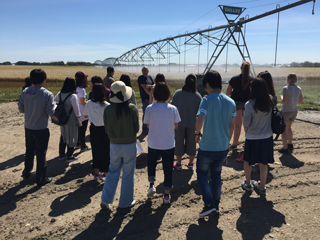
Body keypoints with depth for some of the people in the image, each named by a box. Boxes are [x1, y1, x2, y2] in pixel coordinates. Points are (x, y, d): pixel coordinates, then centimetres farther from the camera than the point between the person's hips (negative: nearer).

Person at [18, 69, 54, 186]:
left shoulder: (25, 92, -5)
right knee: (41, 154, 6)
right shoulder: (47, 94, -18)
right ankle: (41, 179, 17)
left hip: (28, 128, 5)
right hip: (41, 129, -4)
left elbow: (21, 109, 1)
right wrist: (53, 106, 4)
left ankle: (26, 173, 38)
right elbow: (51, 112, -16)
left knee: (29, 151, 23)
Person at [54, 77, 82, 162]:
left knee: (63, 136, 20)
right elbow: (77, 111, -17)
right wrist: (79, 121, -6)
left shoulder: (60, 94, -2)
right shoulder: (73, 96, -20)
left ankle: (61, 154, 31)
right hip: (71, 120, -6)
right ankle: (69, 156, 19)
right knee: (71, 137, 8)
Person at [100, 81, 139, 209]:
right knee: (128, 174, 12)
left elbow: (107, 130, 0)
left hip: (114, 145, 2)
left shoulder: (108, 110, -8)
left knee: (113, 172, 18)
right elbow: (136, 128, -5)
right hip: (130, 145, -2)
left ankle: (105, 200, 19)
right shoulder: (132, 108, -14)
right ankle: (125, 202, 26)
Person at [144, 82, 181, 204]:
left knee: (151, 163, 26)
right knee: (168, 169, 13)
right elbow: (176, 126, -1)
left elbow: (148, 125, 0)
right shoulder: (173, 109, -10)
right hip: (169, 144, 0)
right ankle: (167, 195, 20)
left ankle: (151, 185, 12)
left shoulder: (149, 108, -11)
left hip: (153, 144, 0)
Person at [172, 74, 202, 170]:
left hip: (179, 123, 0)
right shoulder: (198, 96, -7)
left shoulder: (178, 93, -8)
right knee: (191, 143, 15)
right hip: (192, 123, 1)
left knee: (179, 142, 12)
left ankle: (178, 164, 22)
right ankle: (191, 163, 27)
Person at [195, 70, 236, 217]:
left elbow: (199, 121, -26)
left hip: (207, 147, -5)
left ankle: (209, 204, 10)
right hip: (223, 147, 5)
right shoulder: (231, 102, 2)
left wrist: (197, 134, -6)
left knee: (202, 173, 15)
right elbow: (231, 126, 9)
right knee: (216, 175, 20)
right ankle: (216, 205, 30)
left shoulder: (207, 100, -15)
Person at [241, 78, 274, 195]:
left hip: (252, 138, -4)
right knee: (263, 163, 16)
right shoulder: (271, 101, -7)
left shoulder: (250, 104, -21)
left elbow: (246, 123, -15)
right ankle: (262, 186, 29)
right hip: (267, 137, 4)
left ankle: (247, 183, 32)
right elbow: (272, 118, 4)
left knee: (248, 161, 17)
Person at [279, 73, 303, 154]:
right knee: (288, 127, 26)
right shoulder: (299, 89, 0)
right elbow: (301, 101, 4)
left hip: (286, 112, -6)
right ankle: (290, 144, 37)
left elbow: (284, 101, -24)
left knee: (284, 130, 7)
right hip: (294, 111, 6)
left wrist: (281, 97, -4)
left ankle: (285, 148, 10)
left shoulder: (285, 89, -18)